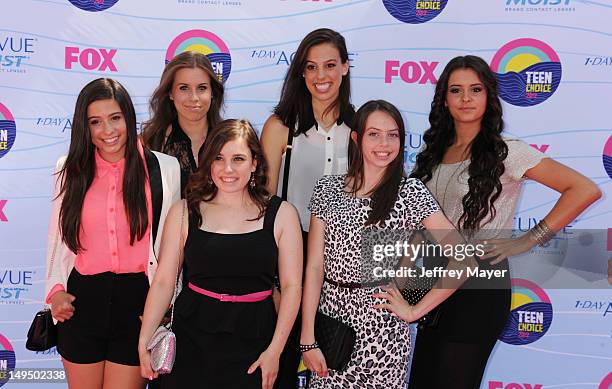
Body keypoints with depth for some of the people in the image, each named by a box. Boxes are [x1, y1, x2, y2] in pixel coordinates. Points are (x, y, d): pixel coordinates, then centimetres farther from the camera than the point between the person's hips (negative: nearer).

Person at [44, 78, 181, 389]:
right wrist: (55, 289, 0)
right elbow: (58, 236, 12)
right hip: (81, 301, 2)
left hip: (137, 301, -2)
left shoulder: (164, 168, -3)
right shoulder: (70, 170, 5)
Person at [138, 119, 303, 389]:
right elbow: (164, 280, 0)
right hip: (192, 339, 1)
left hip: (253, 341, 0)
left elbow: (292, 286, -3)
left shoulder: (282, 214, -1)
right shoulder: (184, 212, 1)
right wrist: (144, 343, -5)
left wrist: (275, 350, -8)